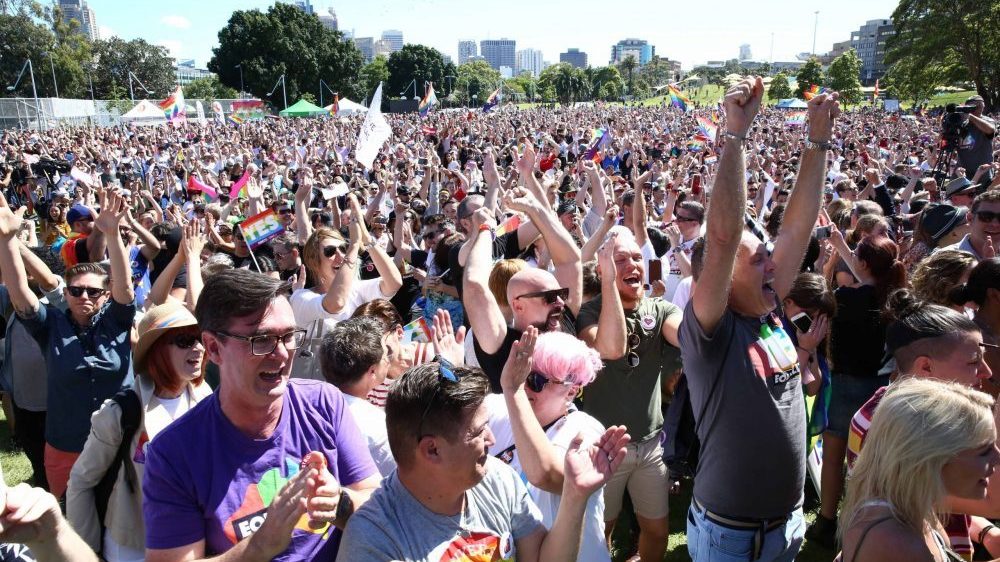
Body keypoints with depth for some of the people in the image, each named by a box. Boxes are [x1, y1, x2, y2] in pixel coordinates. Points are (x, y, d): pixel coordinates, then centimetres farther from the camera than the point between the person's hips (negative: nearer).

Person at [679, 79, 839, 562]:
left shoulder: (770, 315, -1)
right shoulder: (708, 330, -19)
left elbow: (798, 226, -2)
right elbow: (721, 237, -32)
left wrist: (818, 140, -4)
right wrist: (735, 133, -34)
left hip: (788, 522, 6)